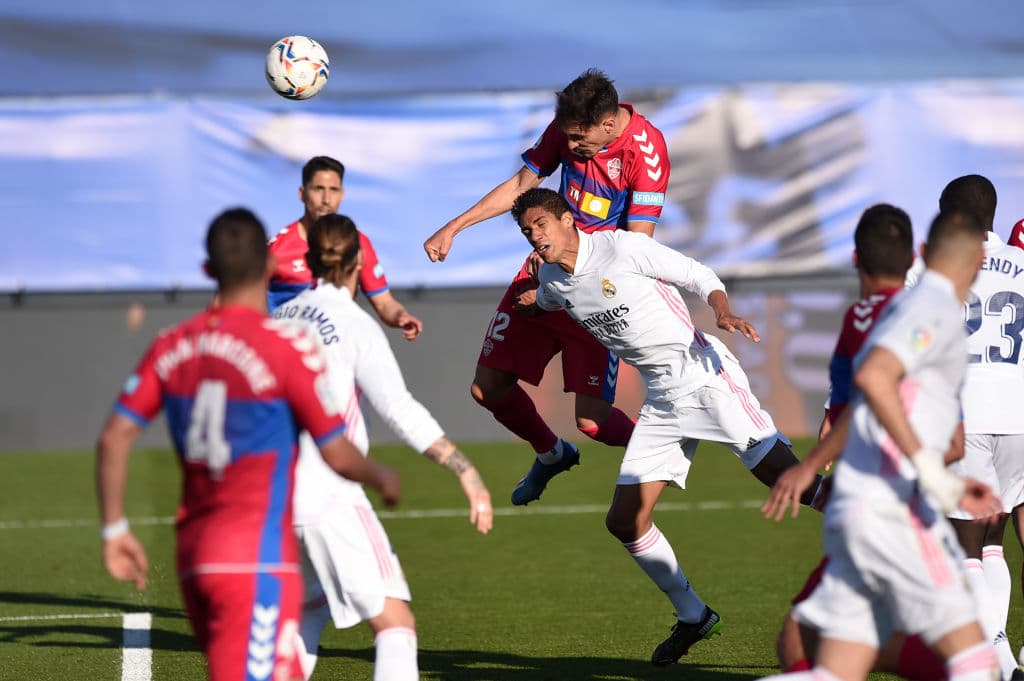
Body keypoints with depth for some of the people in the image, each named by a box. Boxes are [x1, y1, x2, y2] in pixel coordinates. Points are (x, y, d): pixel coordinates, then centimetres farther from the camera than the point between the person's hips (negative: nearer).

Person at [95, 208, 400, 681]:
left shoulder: (171, 348, 6)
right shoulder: (289, 350, -10)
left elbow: (113, 439, 3)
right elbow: (337, 456, -6)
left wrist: (114, 529, 12)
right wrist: (381, 479, 15)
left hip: (193, 554, 7)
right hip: (257, 560, -7)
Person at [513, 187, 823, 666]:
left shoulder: (622, 247, -10)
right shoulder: (551, 282, 9)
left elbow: (699, 276, -5)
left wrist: (723, 311, -22)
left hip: (705, 376, -7)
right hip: (662, 400, 7)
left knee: (790, 481, -20)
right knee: (624, 521, 2)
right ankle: (693, 617, 17)